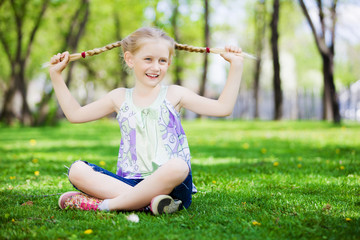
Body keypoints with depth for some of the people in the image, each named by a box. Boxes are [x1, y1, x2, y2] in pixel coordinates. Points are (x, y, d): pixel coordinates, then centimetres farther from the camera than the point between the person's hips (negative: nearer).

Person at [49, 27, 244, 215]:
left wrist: (236, 66, 3)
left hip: (168, 185, -2)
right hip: (128, 182, 3)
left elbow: (223, 108, 6)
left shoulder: (174, 95, 10)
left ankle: (108, 204, -28)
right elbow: (74, 114, 23)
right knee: (77, 170, -19)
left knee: (179, 166, -38)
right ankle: (147, 201, -32)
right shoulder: (120, 98, 16)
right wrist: (56, 75, 22)